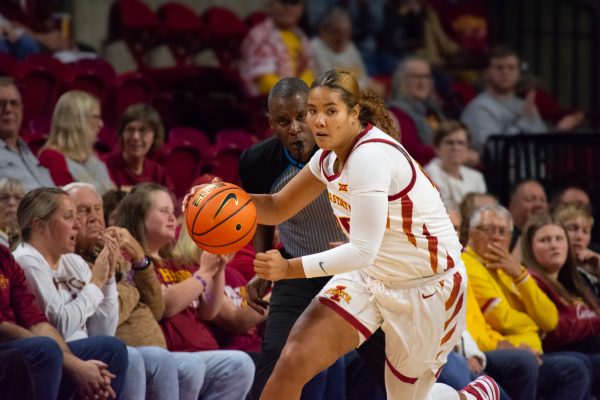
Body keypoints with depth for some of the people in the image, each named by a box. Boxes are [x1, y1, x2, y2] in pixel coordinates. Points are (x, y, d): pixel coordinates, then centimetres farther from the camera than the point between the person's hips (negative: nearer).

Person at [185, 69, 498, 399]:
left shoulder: (371, 155, -28)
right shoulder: (330, 156, -1)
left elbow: (363, 251, -30)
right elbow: (277, 208, 8)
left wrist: (289, 268, -34)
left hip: (427, 285, -7)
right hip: (371, 276, 7)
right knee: (293, 362, -13)